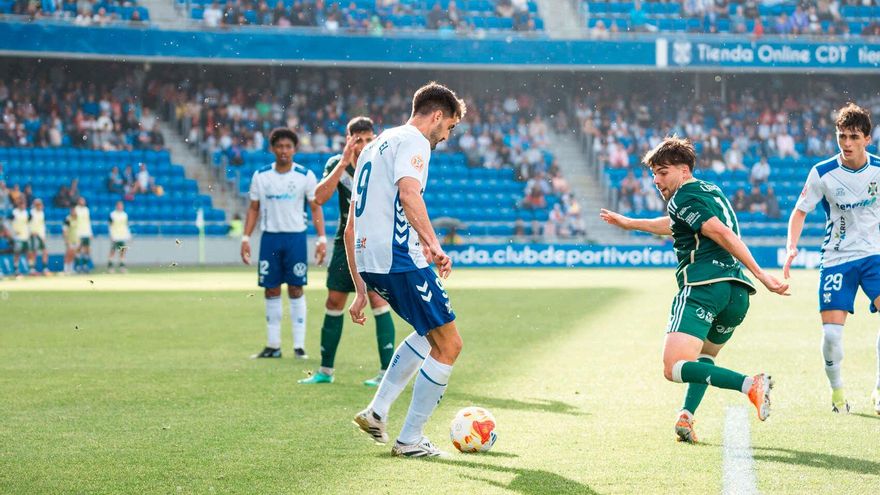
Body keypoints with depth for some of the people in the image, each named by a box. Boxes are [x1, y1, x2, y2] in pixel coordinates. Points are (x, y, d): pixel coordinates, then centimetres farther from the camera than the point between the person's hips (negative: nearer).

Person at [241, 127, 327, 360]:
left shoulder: (305, 176, -2)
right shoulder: (260, 176, 4)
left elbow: (316, 208, 0)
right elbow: (254, 209, 10)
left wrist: (322, 239, -9)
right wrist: (246, 238, 2)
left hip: (296, 237, -2)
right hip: (270, 236, 2)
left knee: (296, 290, -1)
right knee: (271, 290, 4)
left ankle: (299, 345, 3)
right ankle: (273, 345, 11)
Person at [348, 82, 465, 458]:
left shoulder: (374, 147, 25)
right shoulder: (412, 140, -3)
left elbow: (350, 230, 25)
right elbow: (409, 193, -26)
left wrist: (361, 289, 26)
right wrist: (433, 244, -37)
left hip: (367, 261, 10)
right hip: (401, 259, -9)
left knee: (432, 332, 26)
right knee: (449, 345, 0)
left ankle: (377, 411, 19)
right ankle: (410, 440, 2)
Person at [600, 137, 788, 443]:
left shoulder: (684, 197, -1)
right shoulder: (712, 191, 27)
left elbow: (723, 234, -13)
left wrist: (760, 274, -18)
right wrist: (629, 223, 55)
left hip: (702, 286, -9)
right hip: (738, 292, 9)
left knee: (674, 368, -17)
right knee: (704, 358, 29)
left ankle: (750, 384, -32)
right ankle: (687, 415, 5)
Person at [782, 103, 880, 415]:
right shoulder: (823, 173, -9)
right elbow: (800, 211, 0)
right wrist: (791, 246, -15)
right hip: (836, 259, -1)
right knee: (831, 332, -10)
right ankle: (837, 391, 16)